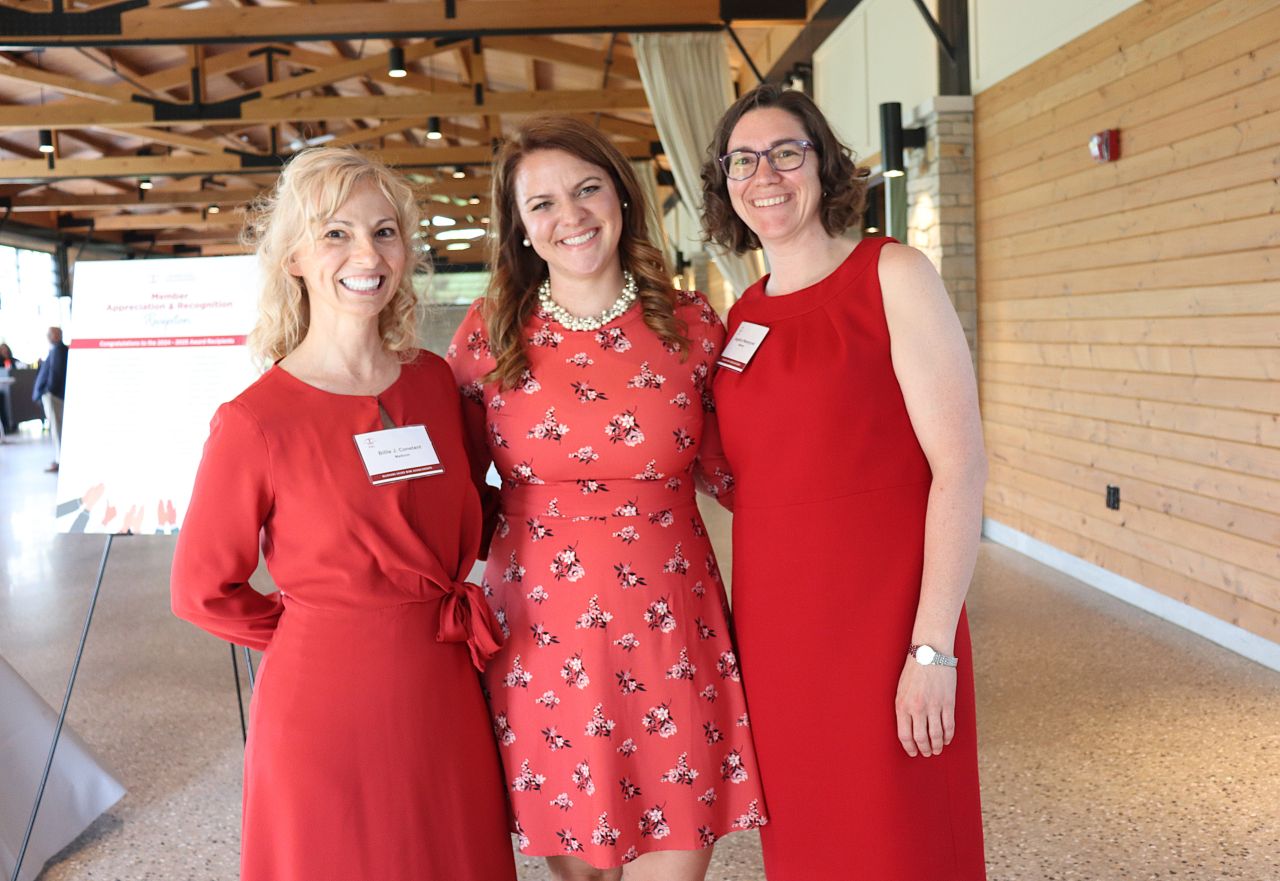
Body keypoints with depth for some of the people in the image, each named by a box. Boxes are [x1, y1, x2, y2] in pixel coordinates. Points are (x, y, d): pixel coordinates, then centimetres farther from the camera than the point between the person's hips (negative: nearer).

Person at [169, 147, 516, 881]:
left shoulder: (436, 382, 2)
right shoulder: (257, 420, -12)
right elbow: (204, 590, -3)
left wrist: (449, 620, 4)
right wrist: (330, 637, 1)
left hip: (445, 699, 5)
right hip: (327, 709, -4)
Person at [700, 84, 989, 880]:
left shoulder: (892, 276, -6)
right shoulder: (741, 318, 9)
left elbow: (960, 464, -13)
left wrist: (934, 647, -16)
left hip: (885, 627, -5)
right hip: (773, 629, 5)